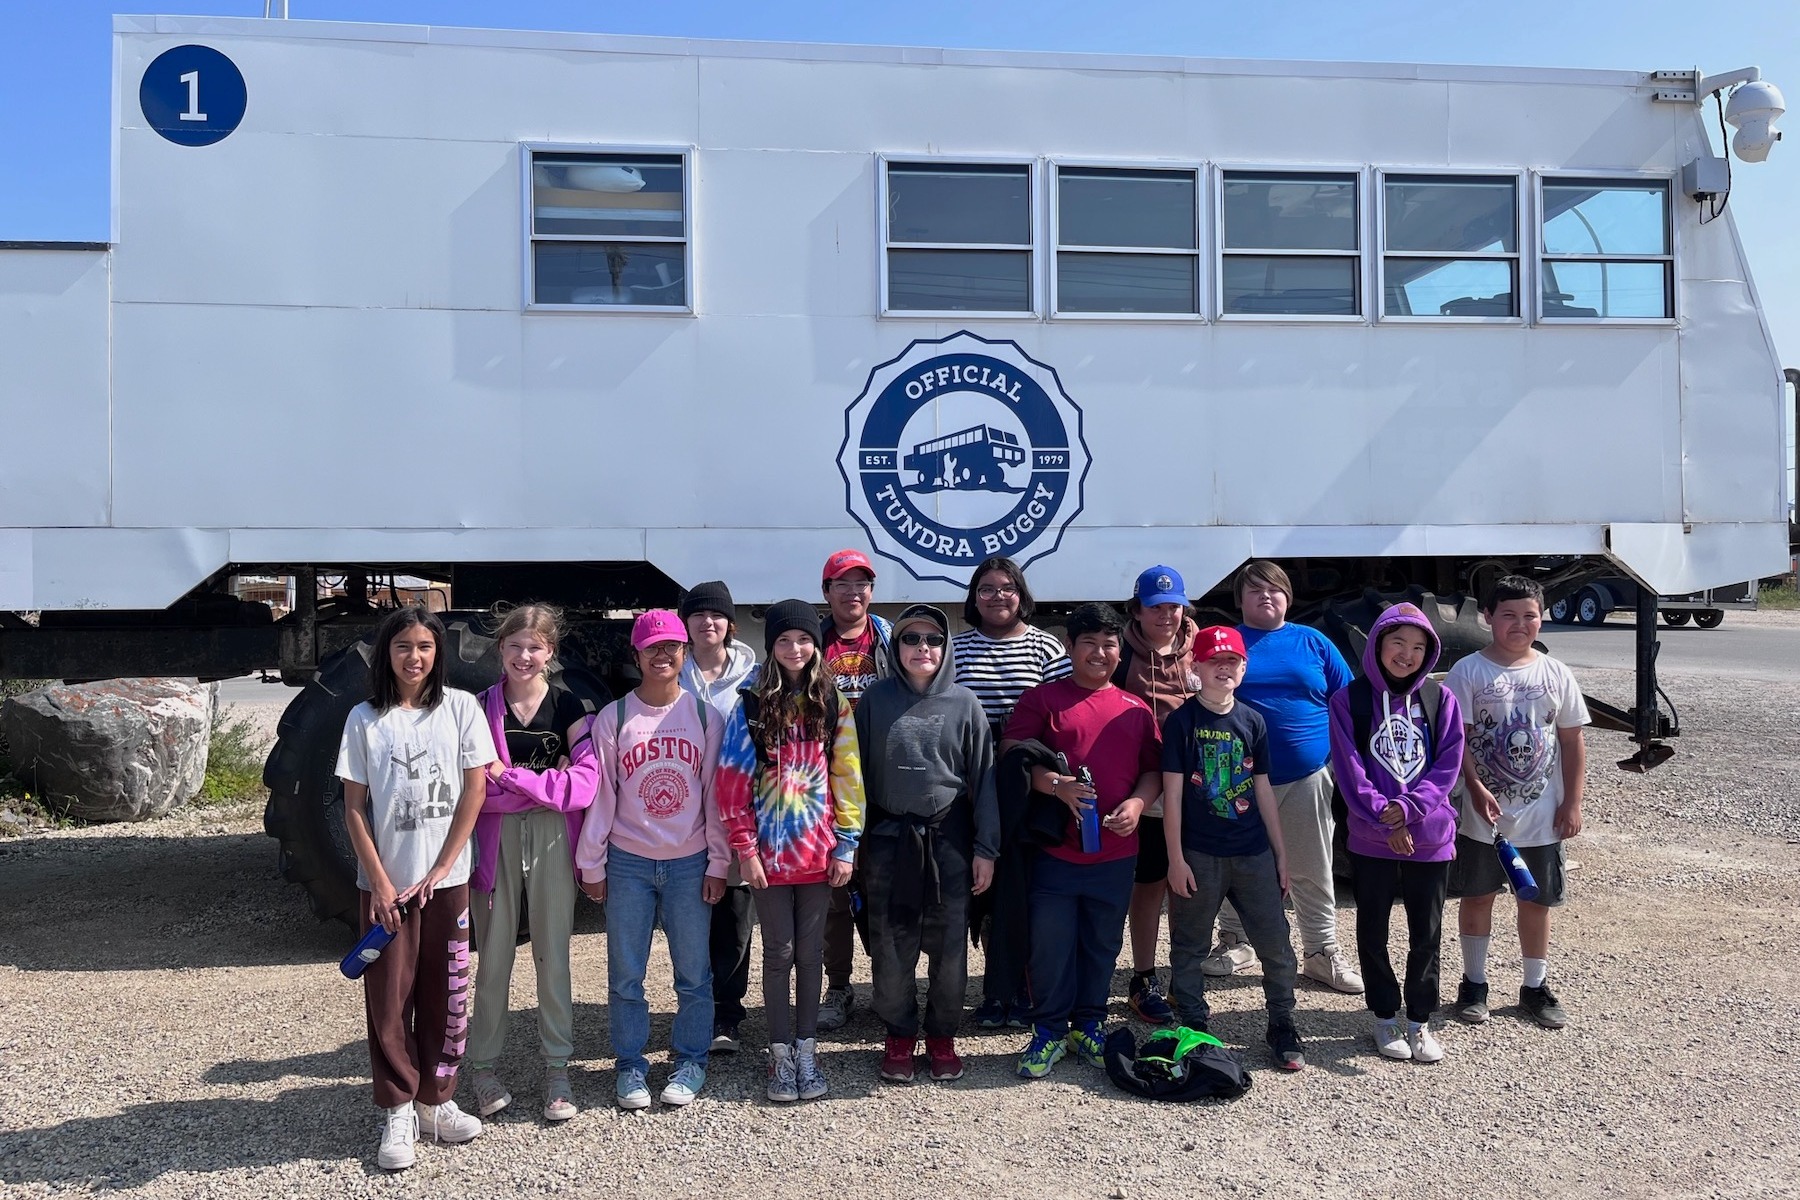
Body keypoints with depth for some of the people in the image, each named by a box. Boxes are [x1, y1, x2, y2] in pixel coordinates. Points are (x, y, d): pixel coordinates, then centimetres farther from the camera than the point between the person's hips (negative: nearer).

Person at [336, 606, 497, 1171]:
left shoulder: (461, 707, 0)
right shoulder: (365, 718, 1)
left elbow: (474, 790, -2)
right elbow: (354, 809, 0)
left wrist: (440, 869, -7)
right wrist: (379, 881, -7)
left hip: (447, 880, 0)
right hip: (385, 882, 0)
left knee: (445, 993, 7)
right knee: (388, 997, 2)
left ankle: (435, 1099, 23)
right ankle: (397, 1112, 14)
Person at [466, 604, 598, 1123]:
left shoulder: (567, 706, 1)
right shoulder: (481, 707, 0)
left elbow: (586, 781, -9)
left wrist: (510, 776, -14)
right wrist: (548, 782, -14)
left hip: (551, 840, 0)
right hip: (495, 839, 0)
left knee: (553, 956, 7)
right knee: (493, 957, 7)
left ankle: (557, 1070, 17)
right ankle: (482, 1067, 21)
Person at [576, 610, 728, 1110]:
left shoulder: (705, 716, 0)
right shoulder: (613, 718, -2)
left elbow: (716, 793, 2)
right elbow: (600, 794, 1)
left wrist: (718, 863, 0)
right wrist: (591, 863, 1)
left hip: (690, 863, 0)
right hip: (628, 863, 0)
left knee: (694, 972, 7)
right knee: (625, 975, 7)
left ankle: (690, 1060, 24)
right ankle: (630, 1065, 23)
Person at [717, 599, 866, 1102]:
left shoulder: (832, 702, 2)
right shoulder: (752, 703, -3)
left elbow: (847, 775, 2)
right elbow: (732, 779, -5)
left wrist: (846, 845, -2)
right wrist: (745, 848, -9)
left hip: (817, 848, 2)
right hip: (768, 850, -1)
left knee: (811, 951, 10)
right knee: (779, 952, 7)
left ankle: (807, 1049, 21)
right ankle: (781, 1054, 18)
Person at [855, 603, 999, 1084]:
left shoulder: (964, 703, 1)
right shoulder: (875, 700, 1)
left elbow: (983, 777, 2)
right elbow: (857, 773, 4)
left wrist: (986, 848, -2)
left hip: (949, 839, 0)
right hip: (888, 839, 0)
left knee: (949, 947, 6)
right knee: (891, 949, 6)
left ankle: (942, 1035, 23)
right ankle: (900, 1036, 23)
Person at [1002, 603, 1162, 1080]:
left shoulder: (1137, 710, 11)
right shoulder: (1043, 699, 1)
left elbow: (1153, 770, 13)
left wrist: (1137, 803, -6)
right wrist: (1057, 786, -19)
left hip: (1116, 853, 3)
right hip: (1055, 850, -3)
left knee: (1102, 945, 13)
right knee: (1051, 946, 3)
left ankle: (1089, 1026, 29)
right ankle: (1048, 1031, 18)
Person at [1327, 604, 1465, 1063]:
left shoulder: (1440, 699, 1)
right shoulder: (1350, 700, -5)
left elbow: (1448, 764, -5)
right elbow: (1349, 769, -9)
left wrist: (1408, 808, -16)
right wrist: (1384, 819, -16)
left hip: (1430, 838, 1)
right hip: (1371, 840, -1)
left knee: (1427, 934, 10)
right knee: (1373, 931, 10)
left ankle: (1419, 1021, 25)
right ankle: (1386, 1017, 26)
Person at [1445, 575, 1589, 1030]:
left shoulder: (1555, 674, 2)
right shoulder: (1469, 672, -7)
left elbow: (1572, 742, 6)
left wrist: (1572, 803, 2)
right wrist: (1477, 788, -20)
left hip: (1541, 815, 2)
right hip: (1482, 812, -2)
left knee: (1537, 900, 12)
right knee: (1477, 895, 10)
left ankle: (1535, 987, 28)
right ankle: (1474, 984, 24)